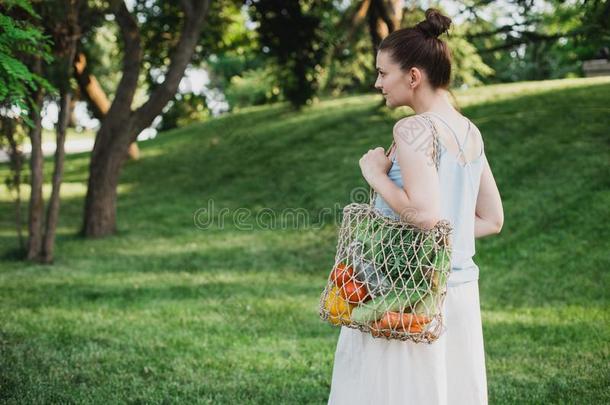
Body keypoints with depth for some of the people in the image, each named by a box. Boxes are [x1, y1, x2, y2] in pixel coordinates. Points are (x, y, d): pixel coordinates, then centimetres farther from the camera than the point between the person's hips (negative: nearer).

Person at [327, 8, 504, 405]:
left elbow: (424, 213, -24)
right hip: (461, 293, 8)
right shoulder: (471, 132, 9)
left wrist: (375, 173, -11)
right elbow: (492, 219, 13)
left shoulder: (414, 128, -14)